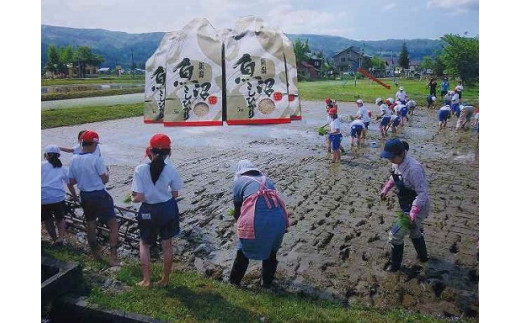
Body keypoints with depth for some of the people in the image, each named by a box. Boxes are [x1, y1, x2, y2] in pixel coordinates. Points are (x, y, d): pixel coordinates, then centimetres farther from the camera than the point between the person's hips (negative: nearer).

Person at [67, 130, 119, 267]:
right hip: (99, 195, -6)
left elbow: (71, 181, 6)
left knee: (90, 225, 21)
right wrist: (106, 171, 5)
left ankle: (96, 253, 36)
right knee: (113, 225, 2)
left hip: (85, 196, 6)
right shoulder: (96, 159, -17)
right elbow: (105, 180, -13)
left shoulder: (74, 160, 0)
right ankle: (113, 258, -4)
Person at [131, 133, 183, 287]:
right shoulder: (171, 169, -12)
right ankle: (165, 278, 31)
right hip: (168, 209, 2)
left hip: (149, 211, -1)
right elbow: (175, 194, -3)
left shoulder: (140, 169, -18)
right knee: (167, 244, 17)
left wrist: (133, 197, 4)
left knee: (144, 244, 22)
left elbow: (138, 197, -18)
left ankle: (146, 280, 21)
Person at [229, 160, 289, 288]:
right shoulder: (267, 180, 29)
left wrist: (238, 220, 37)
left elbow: (237, 207, 16)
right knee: (271, 251, 27)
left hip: (256, 219, -4)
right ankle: (267, 282, 41)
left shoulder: (239, 181, 16)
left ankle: (234, 281, 36)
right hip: (278, 217, 4)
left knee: (243, 251, 20)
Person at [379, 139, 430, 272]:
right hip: (406, 205, 9)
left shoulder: (413, 168, -33)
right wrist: (386, 189, 10)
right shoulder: (397, 163, -7)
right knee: (414, 232, 28)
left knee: (395, 235, -2)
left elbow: (422, 193, -31)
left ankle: (395, 265, 19)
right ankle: (423, 256, 52)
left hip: (417, 207, -9)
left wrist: (413, 213, -37)